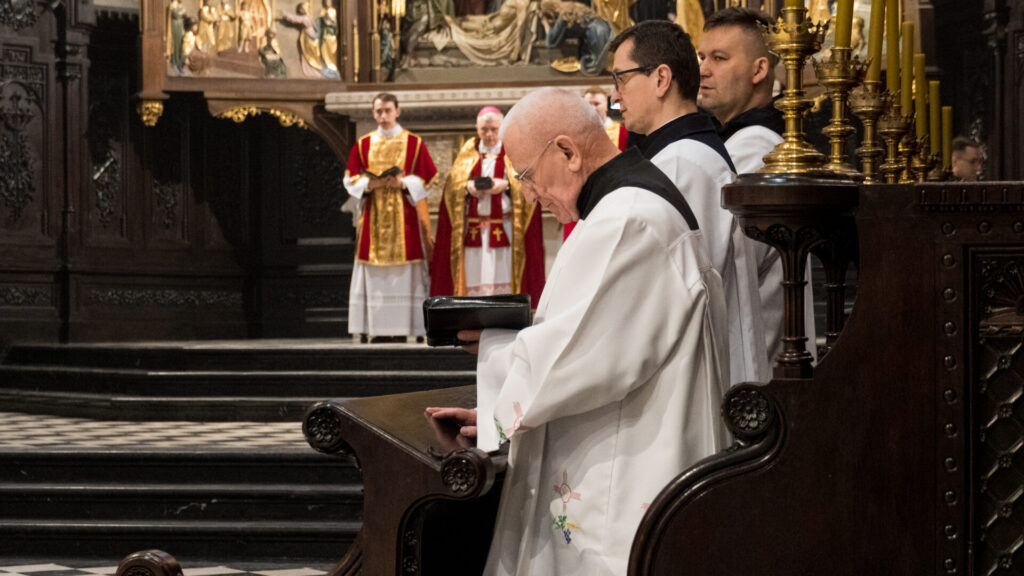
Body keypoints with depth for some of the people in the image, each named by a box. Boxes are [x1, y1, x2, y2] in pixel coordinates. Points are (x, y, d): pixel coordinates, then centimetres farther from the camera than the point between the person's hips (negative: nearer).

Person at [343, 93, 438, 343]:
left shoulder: (414, 143, 4)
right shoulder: (363, 144, 10)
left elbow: (427, 178, 3)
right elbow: (351, 179, 9)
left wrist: (403, 183, -13)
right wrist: (370, 184, -10)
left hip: (404, 217, -2)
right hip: (373, 216, 2)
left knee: (403, 274, -6)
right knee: (375, 276, -3)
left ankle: (400, 329, -6)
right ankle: (379, 330, -2)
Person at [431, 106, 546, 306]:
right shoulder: (469, 151, 14)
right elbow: (454, 181, 8)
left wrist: (505, 184, -18)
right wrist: (467, 186, -13)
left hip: (504, 227, -2)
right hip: (473, 227, 2)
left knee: (503, 273, -8)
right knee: (474, 275, -4)